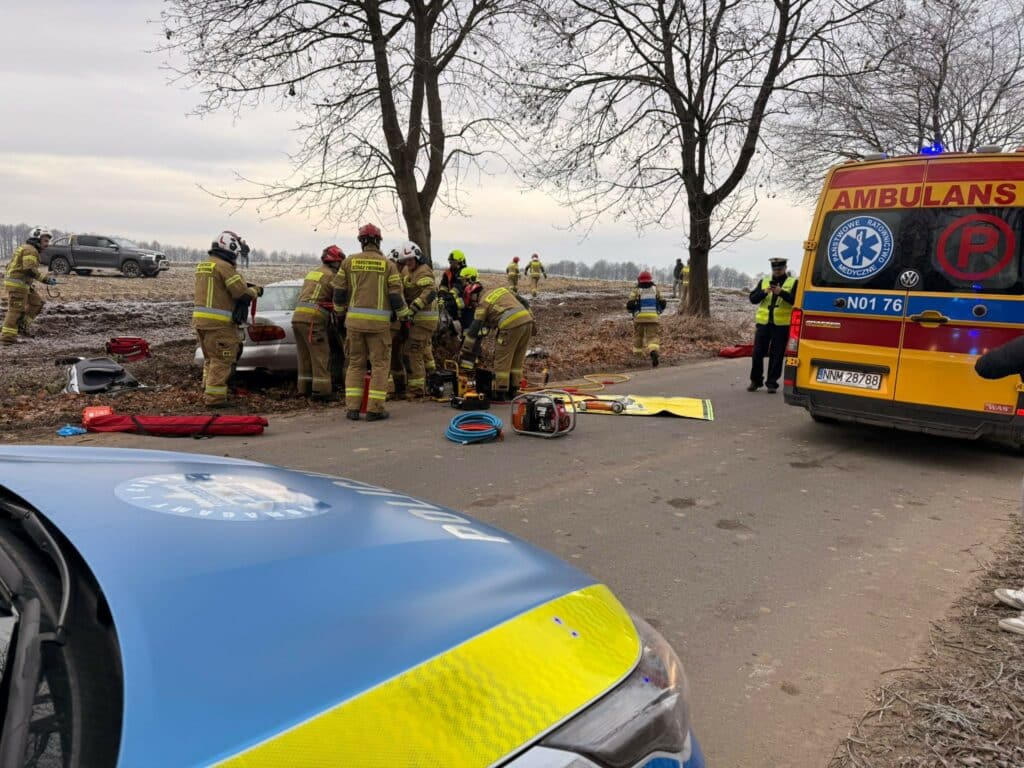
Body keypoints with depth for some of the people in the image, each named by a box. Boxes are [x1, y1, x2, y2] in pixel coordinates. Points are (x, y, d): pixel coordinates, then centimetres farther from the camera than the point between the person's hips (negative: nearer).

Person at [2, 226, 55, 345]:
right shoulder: (30, 250, -12)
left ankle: (22, 325, 12)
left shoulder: (24, 248, 21)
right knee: (16, 309, -6)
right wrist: (46, 279, -23)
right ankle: (7, 336, -4)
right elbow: (30, 269, -24)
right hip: (18, 284, -10)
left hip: (21, 284, 10)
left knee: (37, 302, 14)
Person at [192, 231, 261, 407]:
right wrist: (255, 290, 4)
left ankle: (208, 391, 27)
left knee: (210, 359, 20)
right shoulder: (224, 267, -13)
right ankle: (214, 397, -3)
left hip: (200, 319, 9)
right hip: (219, 322, -9)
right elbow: (243, 293, -16)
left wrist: (246, 287, 16)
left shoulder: (202, 266, 16)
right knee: (222, 360, -3)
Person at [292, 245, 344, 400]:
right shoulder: (331, 276, -3)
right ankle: (321, 390, -6)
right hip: (313, 319, -9)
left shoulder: (313, 273, 23)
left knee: (305, 356, 13)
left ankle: (304, 389, 17)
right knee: (321, 355, -5)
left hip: (297, 316, 9)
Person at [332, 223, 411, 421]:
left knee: (355, 363, 12)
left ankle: (352, 407, 9)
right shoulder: (388, 265, -1)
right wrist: (404, 314, 13)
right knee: (380, 364, 5)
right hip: (378, 322, -3)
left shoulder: (349, 262, 5)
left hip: (354, 319, 3)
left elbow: (339, 291, 7)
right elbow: (396, 295, -3)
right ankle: (374, 409, 2)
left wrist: (340, 311, 26)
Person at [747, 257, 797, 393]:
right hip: (763, 323, 3)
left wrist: (781, 292, -22)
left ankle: (772, 383, 9)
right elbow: (753, 299, 4)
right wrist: (764, 292, -13)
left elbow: (795, 300, -10)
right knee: (758, 353, 3)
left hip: (782, 324, -3)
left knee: (776, 355, 1)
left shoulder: (793, 283, 3)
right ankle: (755, 381, 17)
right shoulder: (764, 281, 12)